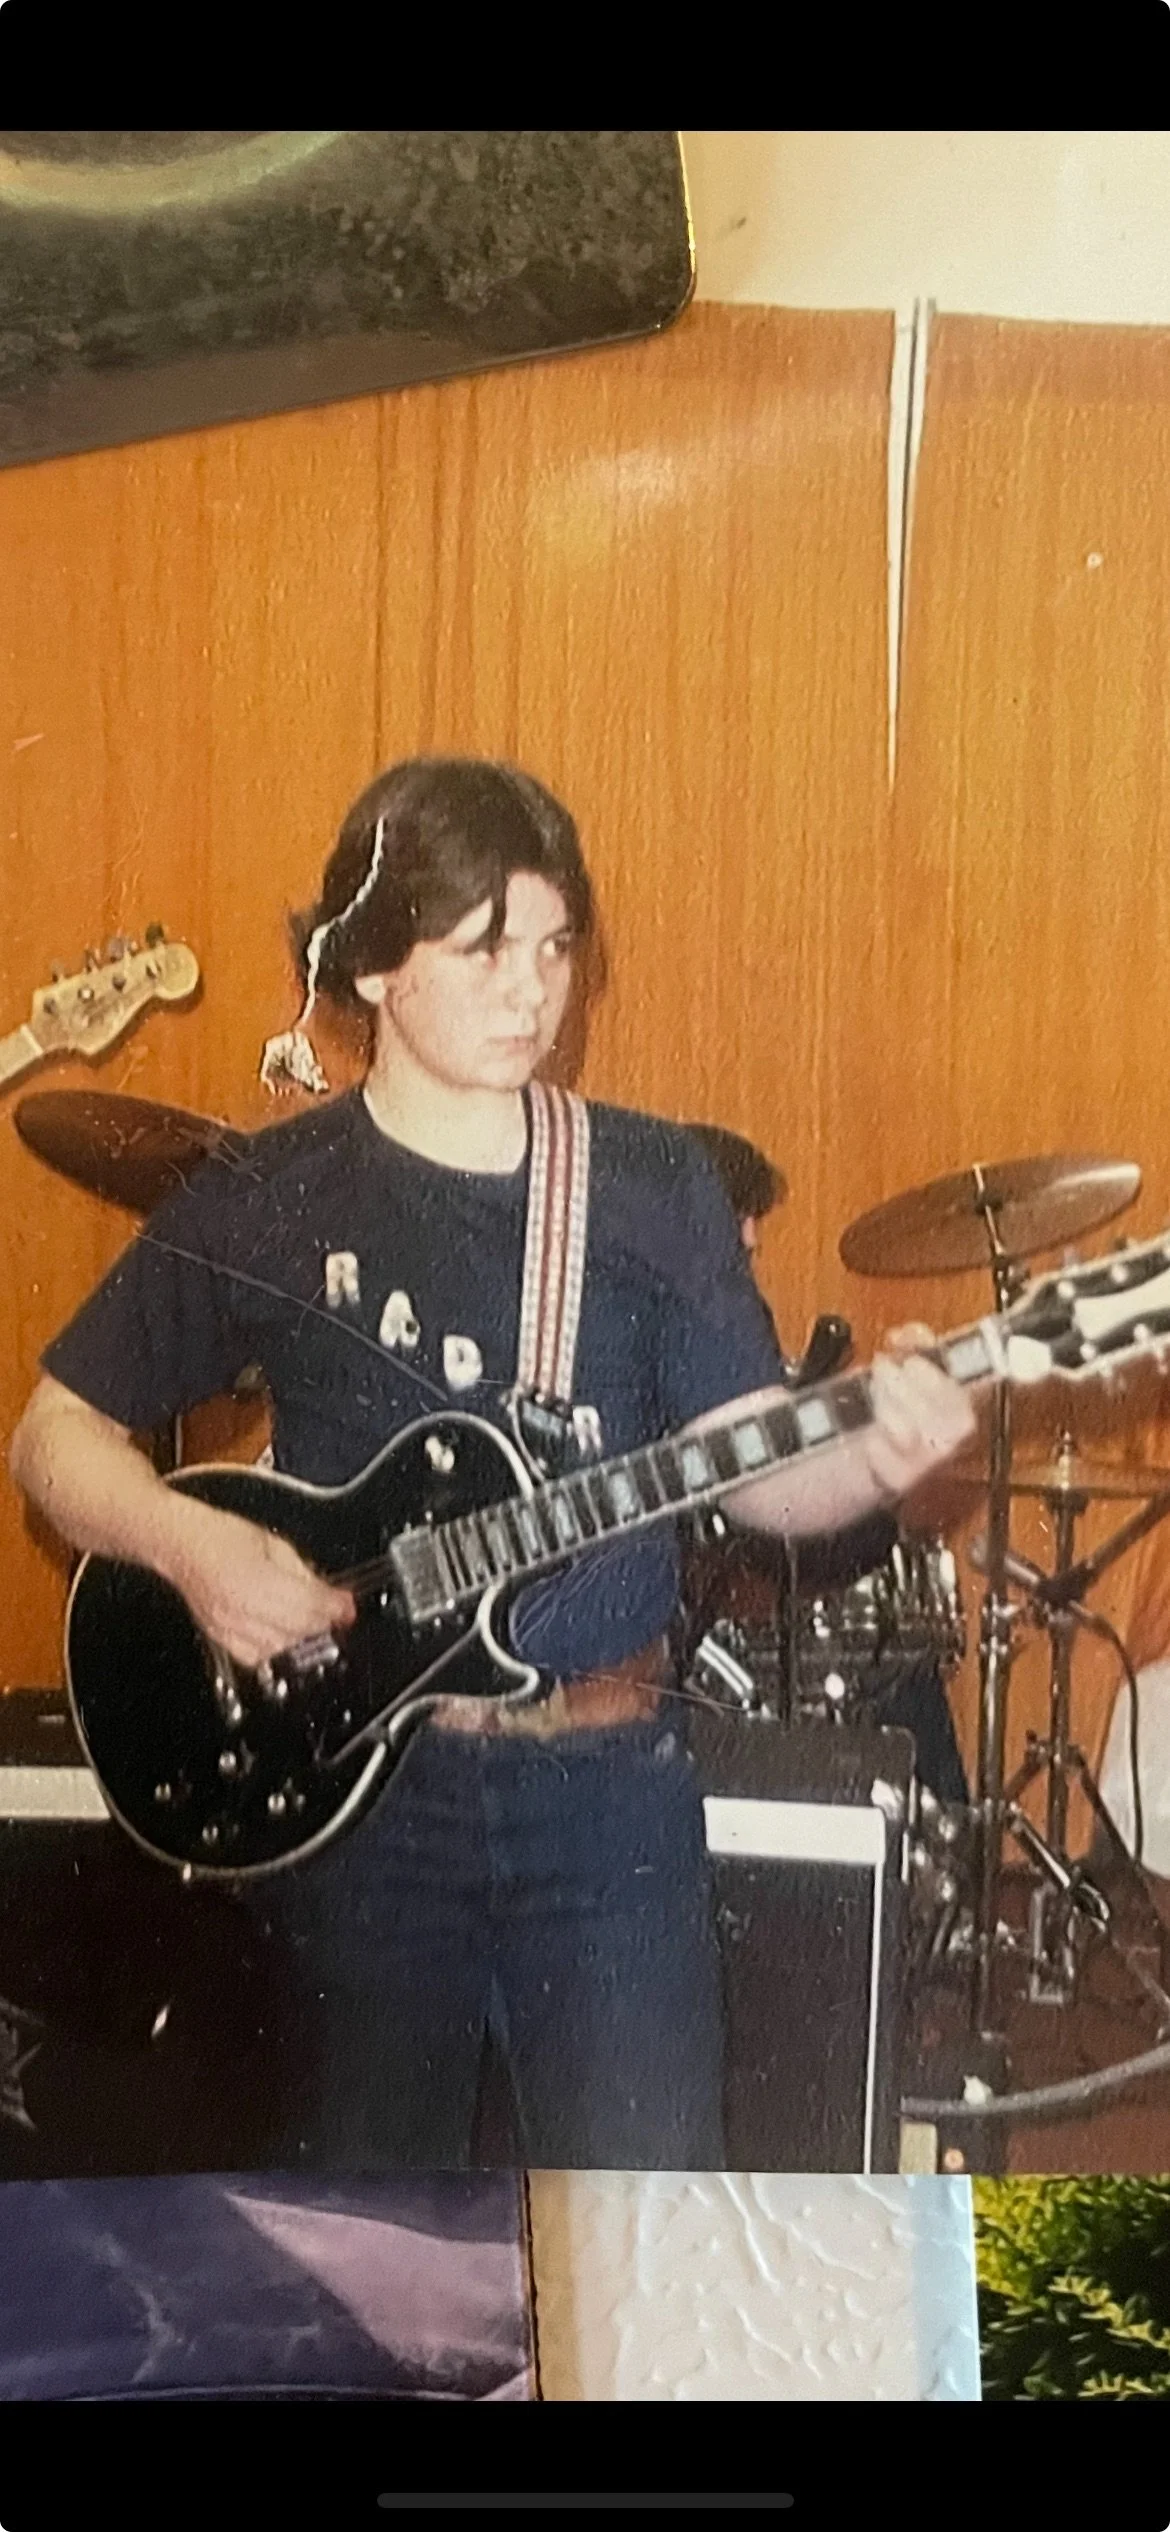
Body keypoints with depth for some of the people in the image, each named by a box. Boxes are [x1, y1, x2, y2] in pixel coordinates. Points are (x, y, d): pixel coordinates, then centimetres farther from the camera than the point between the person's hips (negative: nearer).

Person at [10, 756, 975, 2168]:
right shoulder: (265, 1202, -3)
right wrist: (194, 1544, -16)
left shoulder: (656, 1188, 1)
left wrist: (871, 1456, -24)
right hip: (360, 1781, 0)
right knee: (379, 2167, 16)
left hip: (604, 1784, 0)